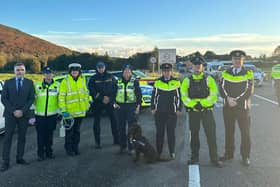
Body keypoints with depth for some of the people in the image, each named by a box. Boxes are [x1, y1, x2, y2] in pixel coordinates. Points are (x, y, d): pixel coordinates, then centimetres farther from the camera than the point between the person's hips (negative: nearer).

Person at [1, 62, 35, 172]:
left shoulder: (29, 83, 5)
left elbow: (31, 98, 0)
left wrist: (22, 111, -10)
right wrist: (13, 111, -10)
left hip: (24, 114, 1)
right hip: (10, 115, -1)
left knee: (22, 137, 7)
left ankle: (20, 158, 18)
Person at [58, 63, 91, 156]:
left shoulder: (83, 79, 6)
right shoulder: (65, 82, -9)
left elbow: (85, 92, 16)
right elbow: (61, 97, -11)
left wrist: (87, 103, 15)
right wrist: (63, 110, -16)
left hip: (80, 111, 4)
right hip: (69, 112, -4)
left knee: (77, 130, 15)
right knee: (69, 131, 5)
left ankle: (75, 147, 28)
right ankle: (69, 148, 20)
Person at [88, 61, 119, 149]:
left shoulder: (110, 77, 6)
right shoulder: (93, 79, 1)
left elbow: (115, 89, 4)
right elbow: (92, 91, -6)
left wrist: (110, 98, -9)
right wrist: (102, 98, -14)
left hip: (110, 102, 1)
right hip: (98, 103, -1)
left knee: (113, 120, 4)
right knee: (97, 122, 1)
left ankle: (116, 139, 17)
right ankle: (97, 142, 10)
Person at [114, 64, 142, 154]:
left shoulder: (135, 81, 0)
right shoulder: (118, 82, 8)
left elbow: (139, 94, 0)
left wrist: (138, 106, -6)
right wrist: (114, 103, -1)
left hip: (131, 106, -3)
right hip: (120, 107, 3)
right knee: (121, 127, 8)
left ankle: (131, 147, 7)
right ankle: (122, 146, 20)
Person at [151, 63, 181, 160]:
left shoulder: (176, 82, 2)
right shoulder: (157, 82, 5)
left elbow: (179, 97, 6)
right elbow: (154, 96, 10)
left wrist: (178, 109, 2)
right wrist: (153, 108, 5)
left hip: (172, 112, -1)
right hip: (159, 112, 1)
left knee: (171, 132, 4)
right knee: (159, 132, 7)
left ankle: (172, 152, 15)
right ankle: (158, 152, 16)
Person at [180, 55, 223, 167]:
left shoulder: (209, 79, 3)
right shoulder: (187, 80, 5)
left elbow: (214, 95, -4)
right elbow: (184, 97, -1)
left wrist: (202, 103, -15)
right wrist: (194, 104, -15)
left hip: (207, 110, -1)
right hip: (193, 111, 1)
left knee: (211, 134, -1)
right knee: (194, 135, 9)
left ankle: (214, 158, 11)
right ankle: (195, 158, 22)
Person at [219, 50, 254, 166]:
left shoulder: (248, 74, 0)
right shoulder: (225, 73, 7)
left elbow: (249, 91, -8)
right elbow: (222, 89, -1)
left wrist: (236, 101, -15)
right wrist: (228, 99, -17)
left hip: (243, 107, -2)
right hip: (228, 108, 2)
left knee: (245, 133, 3)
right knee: (229, 131, 11)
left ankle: (245, 156, 16)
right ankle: (229, 154, 23)